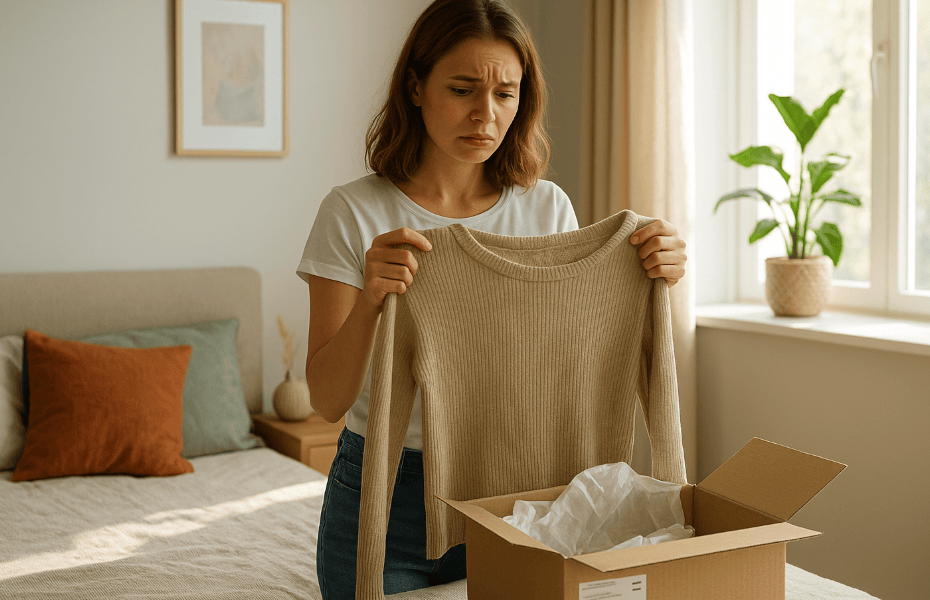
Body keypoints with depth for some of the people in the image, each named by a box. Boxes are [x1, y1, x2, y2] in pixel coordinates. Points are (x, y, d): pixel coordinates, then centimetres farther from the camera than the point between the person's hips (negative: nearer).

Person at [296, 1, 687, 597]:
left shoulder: (549, 209, -2)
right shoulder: (354, 213, -10)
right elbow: (328, 400, -15)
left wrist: (651, 283, -18)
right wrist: (370, 299, -33)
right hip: (383, 494, -2)